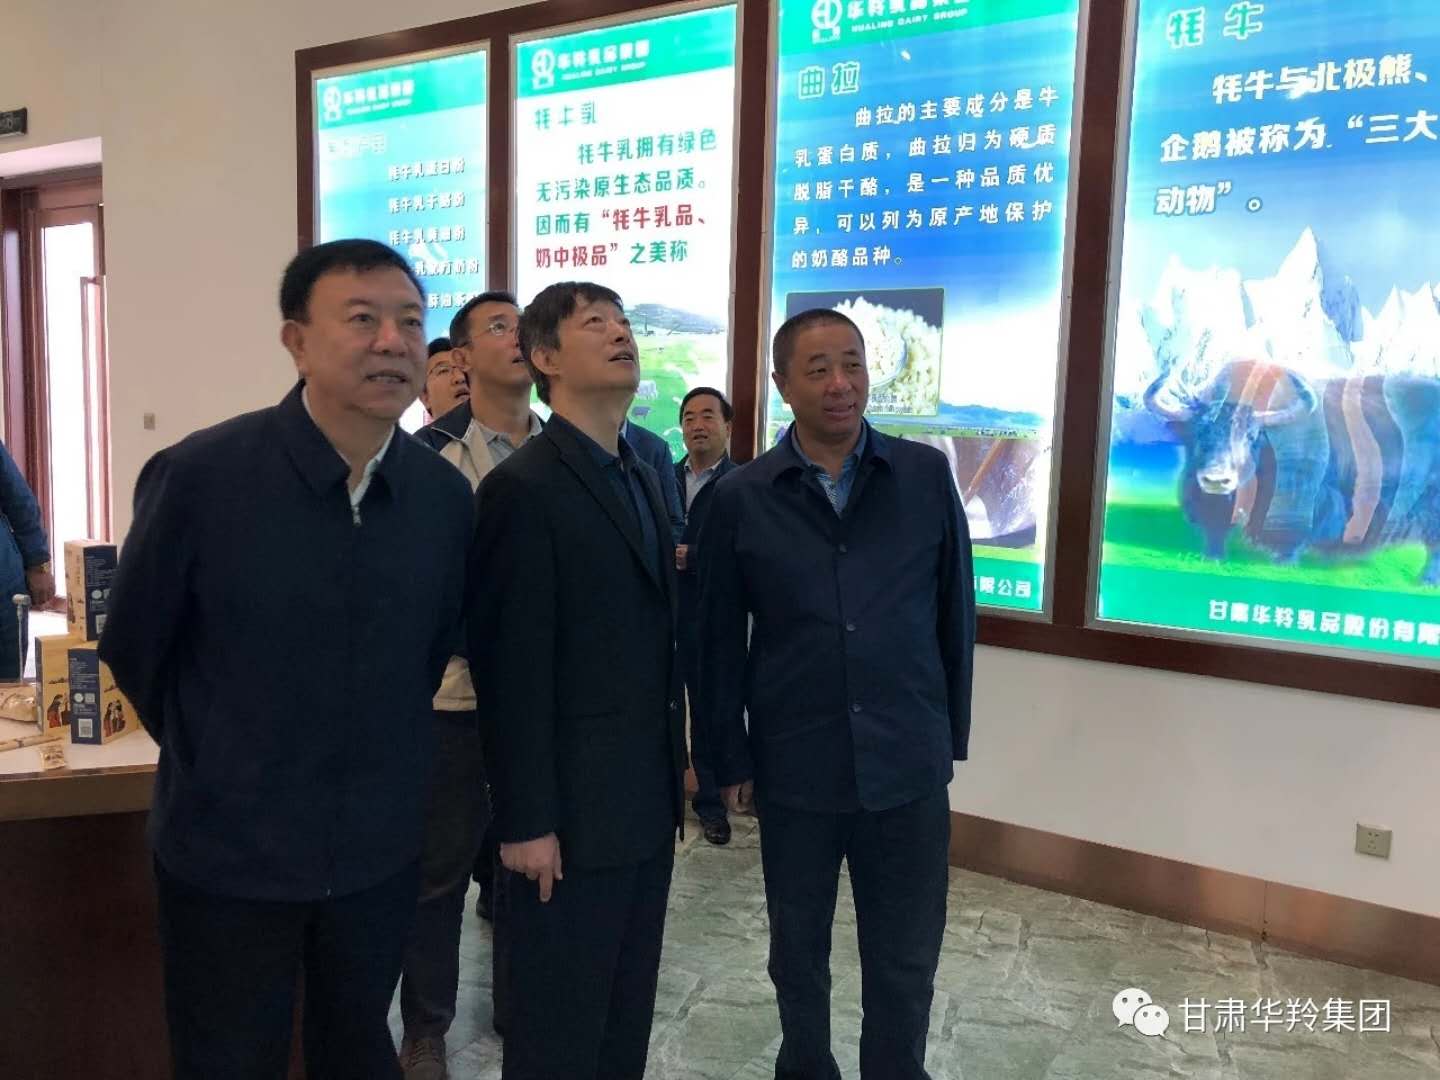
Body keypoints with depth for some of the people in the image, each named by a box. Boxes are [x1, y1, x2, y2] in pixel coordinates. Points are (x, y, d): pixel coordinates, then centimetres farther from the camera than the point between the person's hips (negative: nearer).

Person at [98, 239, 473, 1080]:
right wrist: (219, 771, 8)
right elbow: (132, 649, -4)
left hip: (380, 849, 3)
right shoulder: (198, 476, -18)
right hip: (225, 850, -3)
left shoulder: (447, 496, -8)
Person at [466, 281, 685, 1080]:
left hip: (644, 796, 8)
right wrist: (527, 819, -17)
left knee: (628, 1009, 20)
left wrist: (674, 764, 13)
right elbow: (513, 668, -17)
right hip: (572, 805, -7)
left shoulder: (641, 476, 11)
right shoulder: (524, 487, -15)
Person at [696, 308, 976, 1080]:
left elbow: (954, 612, 4)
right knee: (798, 950, 19)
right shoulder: (739, 499, -4)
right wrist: (729, 758, 0)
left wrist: (953, 734, 6)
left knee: (904, 960, 13)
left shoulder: (928, 476, -2)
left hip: (909, 763, 0)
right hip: (793, 767, 0)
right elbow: (718, 642, 0)